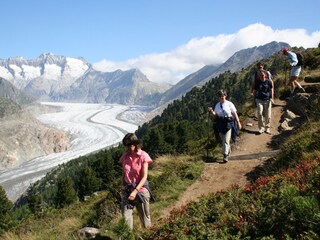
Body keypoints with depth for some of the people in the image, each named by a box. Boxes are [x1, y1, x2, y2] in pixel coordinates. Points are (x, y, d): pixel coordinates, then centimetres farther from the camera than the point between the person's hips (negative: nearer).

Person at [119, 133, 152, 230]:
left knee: (144, 216, 8)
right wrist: (123, 187, 4)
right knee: (126, 216, -8)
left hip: (140, 188, -3)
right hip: (127, 189, 3)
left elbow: (144, 177, -13)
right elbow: (123, 173, 10)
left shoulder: (143, 156, -10)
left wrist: (135, 191, -21)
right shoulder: (125, 156, 1)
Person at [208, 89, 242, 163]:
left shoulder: (229, 104, -6)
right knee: (223, 140, 16)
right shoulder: (217, 105, 7)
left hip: (228, 123, -5)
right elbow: (215, 114, 11)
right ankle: (228, 151, 39)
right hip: (220, 123, 5)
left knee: (226, 140, -9)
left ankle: (225, 155, -6)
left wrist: (238, 123, -3)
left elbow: (235, 114, -3)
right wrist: (211, 111, -9)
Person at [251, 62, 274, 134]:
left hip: (267, 100, 0)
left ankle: (267, 128, 14)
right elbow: (255, 91, 7)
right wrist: (254, 99, 5)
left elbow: (271, 90, 3)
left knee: (268, 115, 2)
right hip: (259, 99, 0)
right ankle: (261, 128, 0)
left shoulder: (269, 82, -1)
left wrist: (271, 98, -4)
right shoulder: (257, 83, 1)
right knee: (259, 113, -9)